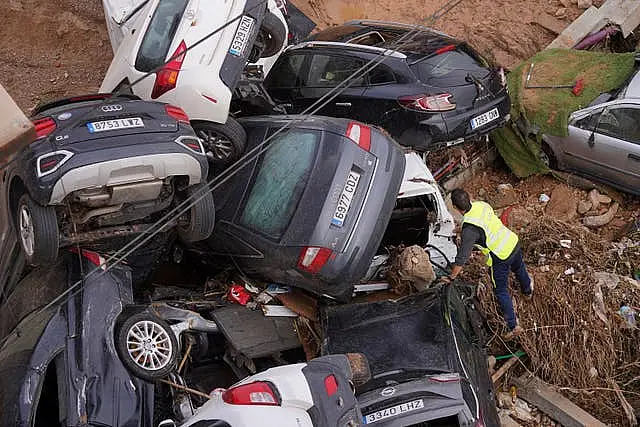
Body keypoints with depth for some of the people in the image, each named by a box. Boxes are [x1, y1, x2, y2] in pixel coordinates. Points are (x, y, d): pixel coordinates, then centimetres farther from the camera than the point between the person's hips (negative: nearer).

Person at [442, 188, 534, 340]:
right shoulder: (482, 205, -9)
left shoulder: (469, 229, -30)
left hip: (500, 257, -7)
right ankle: (528, 289, 68)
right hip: (514, 242, 7)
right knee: (519, 269, 37)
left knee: (501, 292, 12)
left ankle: (513, 326, 19)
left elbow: (462, 257, -27)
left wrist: (451, 277, -15)